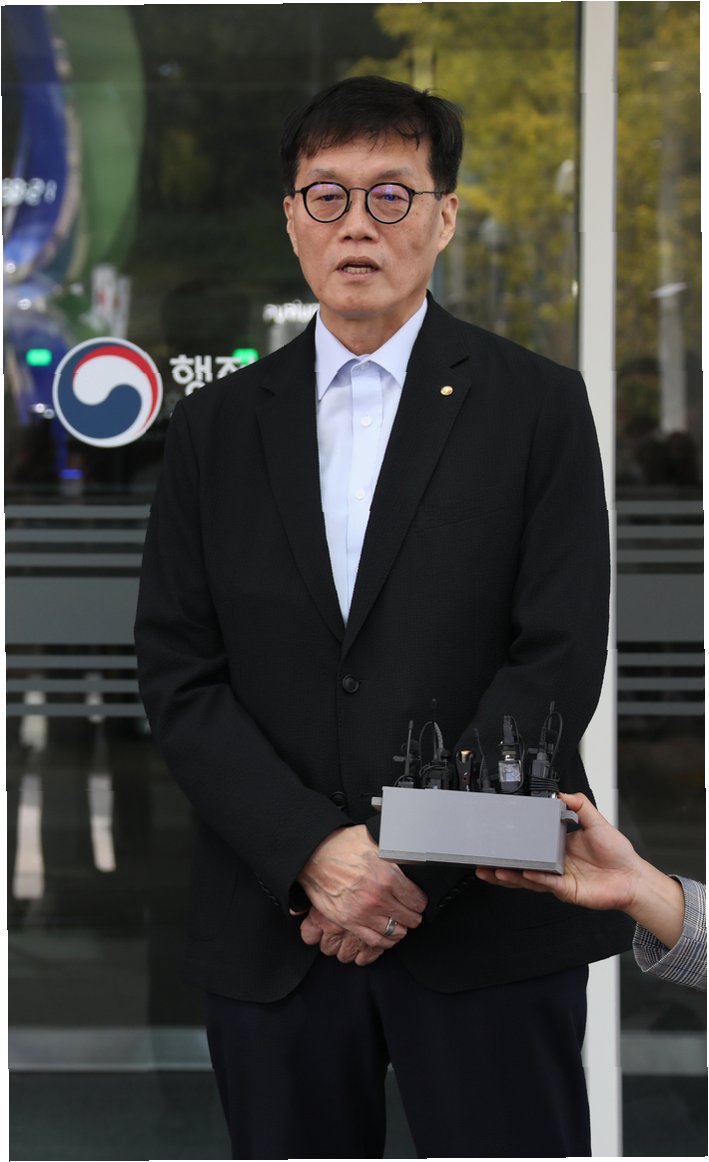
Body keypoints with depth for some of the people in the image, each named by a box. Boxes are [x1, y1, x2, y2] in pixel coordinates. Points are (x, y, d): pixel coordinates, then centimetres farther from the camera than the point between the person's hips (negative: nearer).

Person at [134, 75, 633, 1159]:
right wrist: (314, 854, -11)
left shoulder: (538, 405, 2)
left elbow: (559, 657, -6)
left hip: (490, 921, -2)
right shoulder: (217, 426, 9)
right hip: (272, 934, 2)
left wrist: (417, 864, -13)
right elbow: (177, 674, 2)